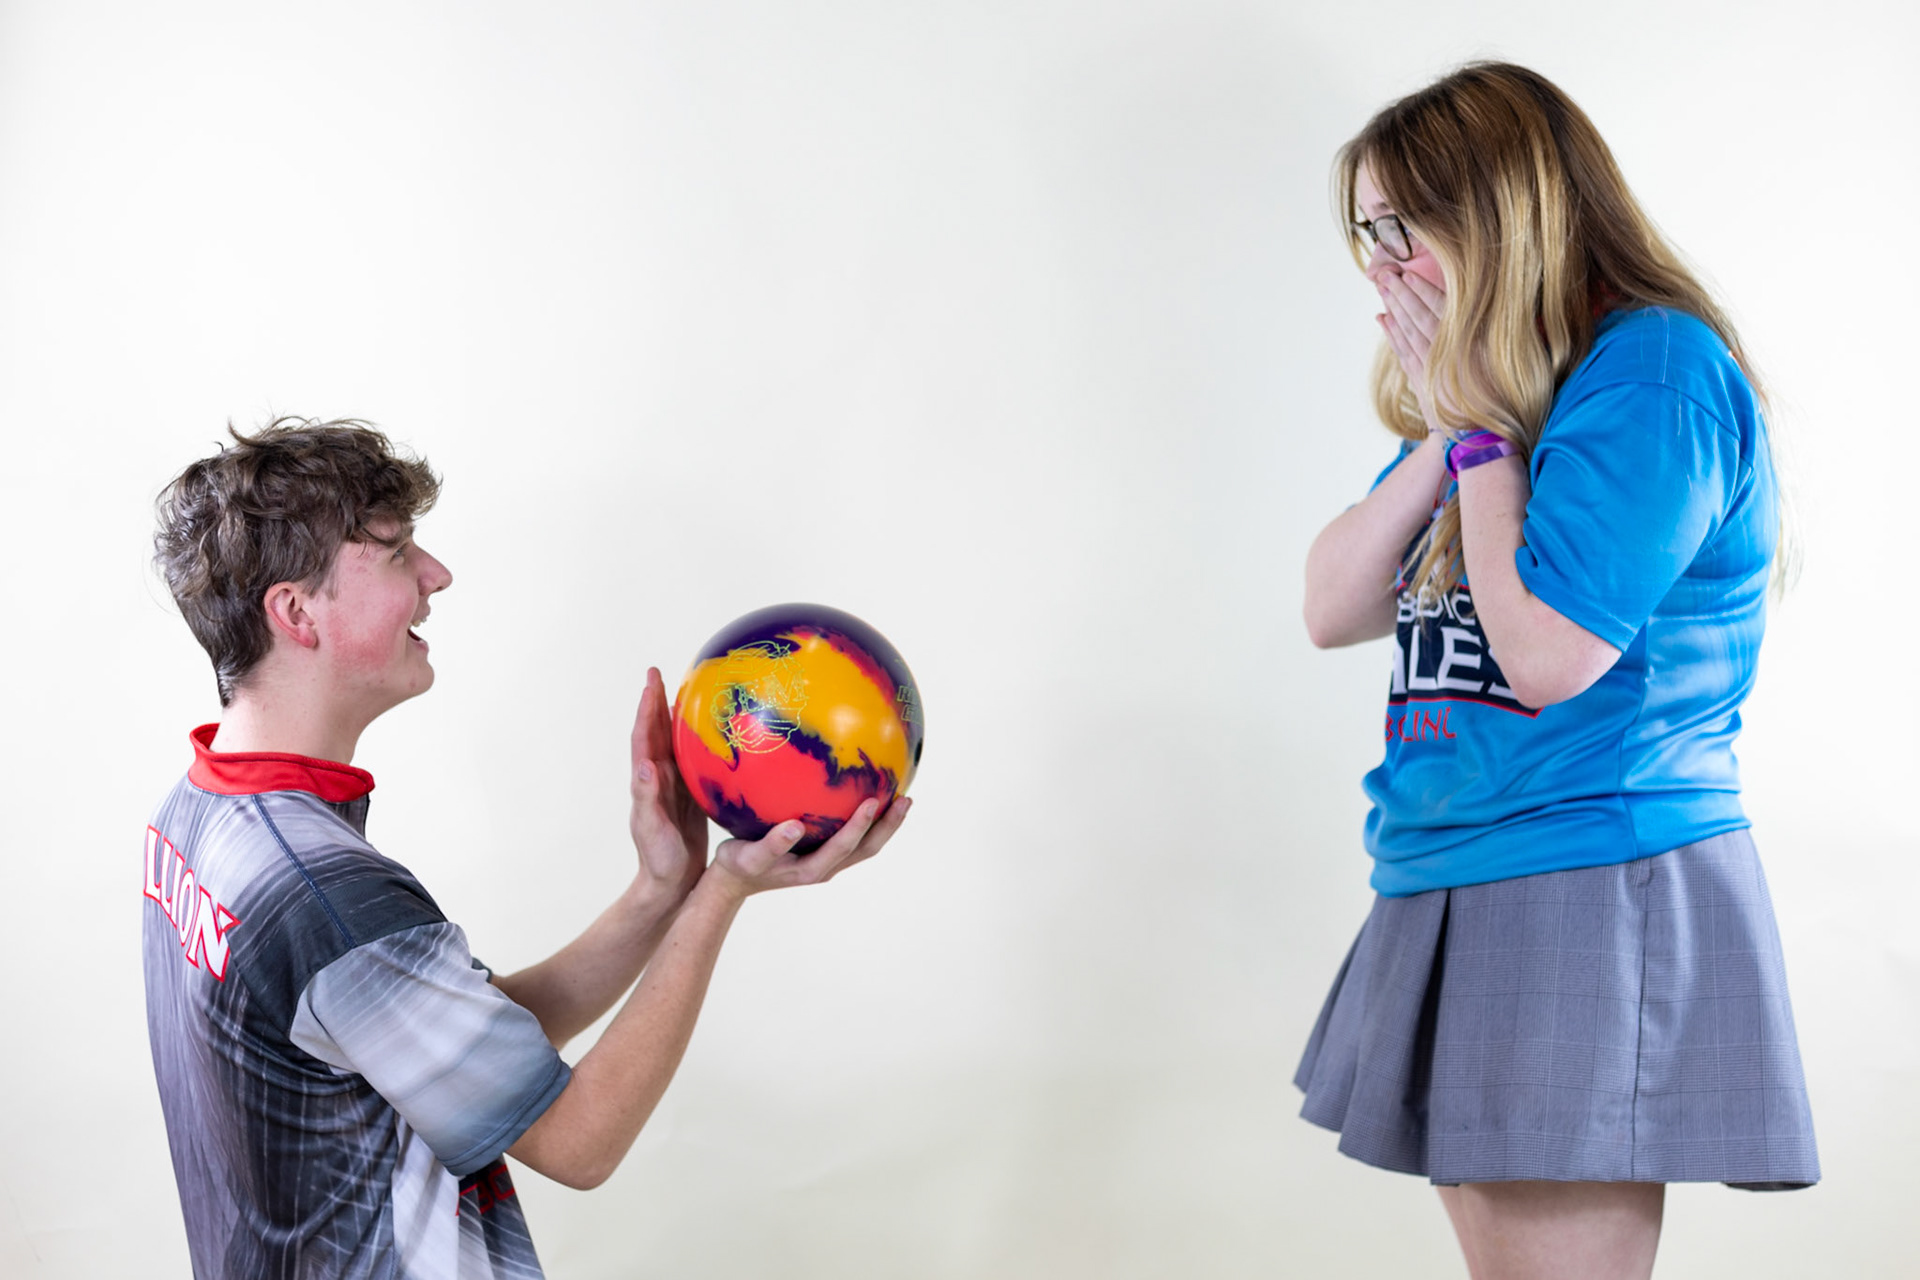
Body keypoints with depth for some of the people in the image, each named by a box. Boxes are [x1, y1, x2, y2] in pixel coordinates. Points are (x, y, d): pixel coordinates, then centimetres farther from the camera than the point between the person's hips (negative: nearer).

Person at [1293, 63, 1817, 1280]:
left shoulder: (1654, 372, -12)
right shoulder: (1486, 399, 16)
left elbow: (1549, 656, -20)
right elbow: (1333, 610, 9)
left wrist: (1482, 434, -10)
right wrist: (1444, 436, -3)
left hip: (1593, 897, -9)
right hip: (1454, 895, 9)